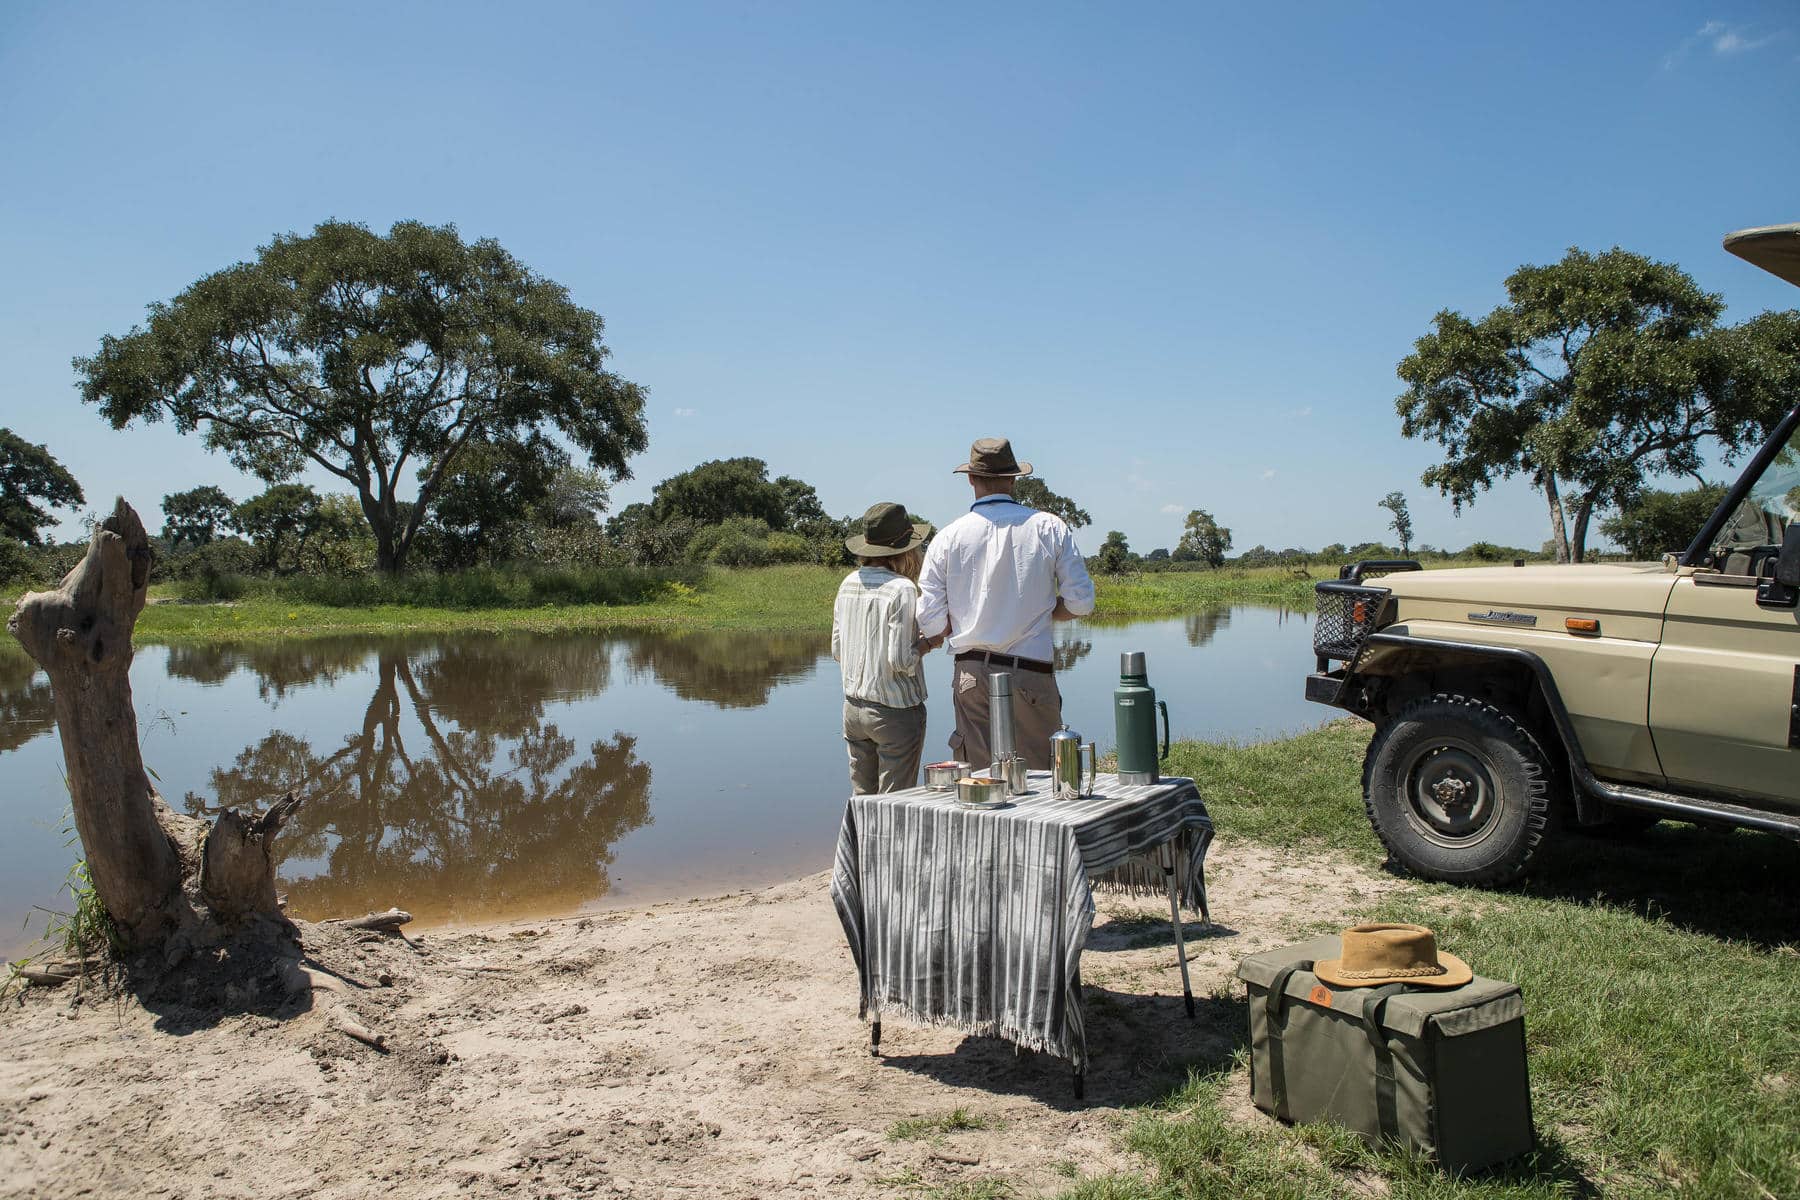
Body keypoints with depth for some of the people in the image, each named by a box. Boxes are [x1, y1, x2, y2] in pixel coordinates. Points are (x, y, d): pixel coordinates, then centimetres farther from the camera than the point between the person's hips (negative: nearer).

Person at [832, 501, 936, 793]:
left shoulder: (849, 583, 5)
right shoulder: (902, 589, -15)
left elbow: (836, 650, 11)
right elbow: (901, 661, -18)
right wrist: (929, 641, -2)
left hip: (853, 707, 7)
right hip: (894, 711, -6)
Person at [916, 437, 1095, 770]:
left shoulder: (948, 537, 0)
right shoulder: (1050, 528, 0)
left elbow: (930, 622, -2)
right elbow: (1081, 602, 2)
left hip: (972, 675, 1)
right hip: (1031, 673, -1)